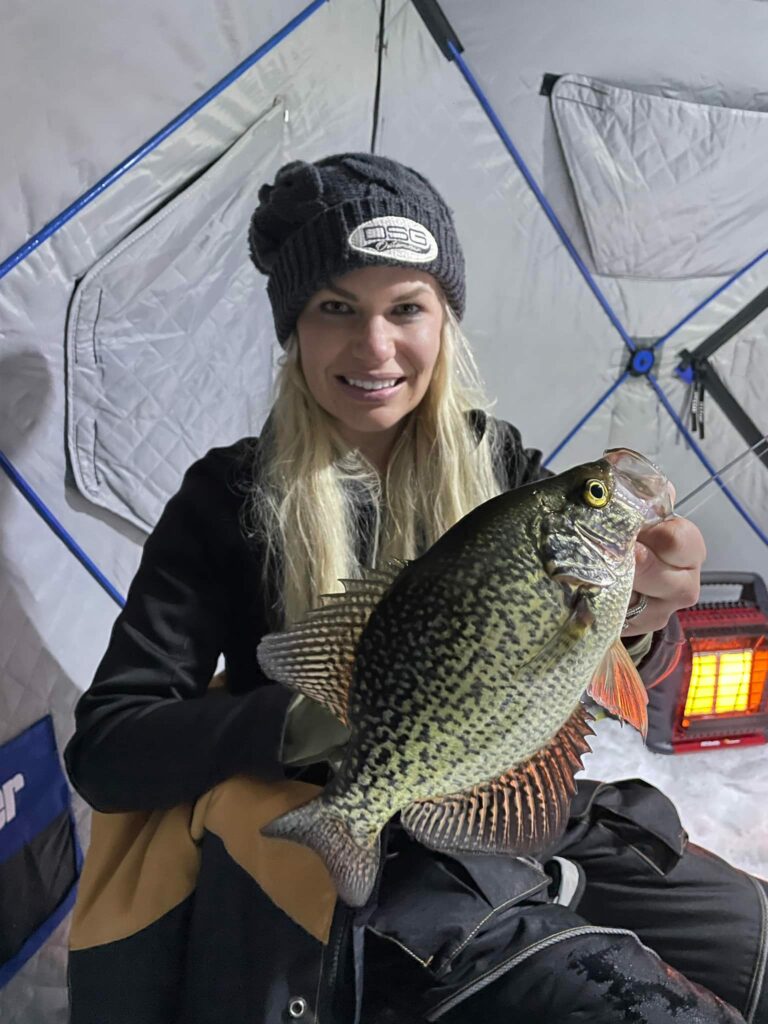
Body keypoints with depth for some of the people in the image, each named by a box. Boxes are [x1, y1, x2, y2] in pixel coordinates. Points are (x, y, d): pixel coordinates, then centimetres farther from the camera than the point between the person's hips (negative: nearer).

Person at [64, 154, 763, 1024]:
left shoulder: (497, 463, 0)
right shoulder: (229, 502, -10)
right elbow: (104, 751, -14)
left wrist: (640, 620, -32)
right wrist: (321, 717, -30)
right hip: (378, 864, -4)